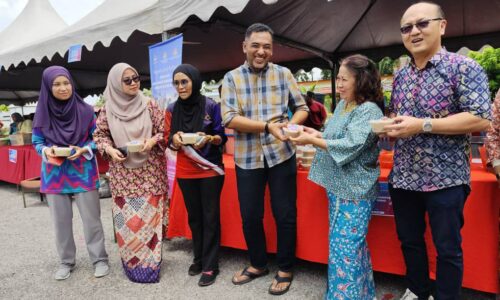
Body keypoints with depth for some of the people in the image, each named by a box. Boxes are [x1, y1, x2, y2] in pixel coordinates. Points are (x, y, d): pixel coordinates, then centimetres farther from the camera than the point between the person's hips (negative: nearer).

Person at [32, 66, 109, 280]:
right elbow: (36, 141, 5)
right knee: (61, 220, 11)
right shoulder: (43, 112, -2)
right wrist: (46, 151, -15)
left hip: (83, 172, -2)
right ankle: (66, 261, 28)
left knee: (91, 218, 3)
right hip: (54, 174, 2)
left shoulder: (85, 110, -6)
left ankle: (99, 259, 18)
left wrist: (84, 150, -16)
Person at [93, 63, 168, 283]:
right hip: (123, 173, 1)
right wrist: (109, 149, -10)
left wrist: (152, 141, -16)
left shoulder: (149, 104, -1)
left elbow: (164, 131, 3)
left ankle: (151, 263, 19)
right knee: (127, 218, 4)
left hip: (149, 171, 0)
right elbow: (99, 135, 8)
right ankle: (133, 264, 21)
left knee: (150, 215, 4)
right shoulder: (108, 109, 1)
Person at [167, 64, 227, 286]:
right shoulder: (172, 109, 3)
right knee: (194, 216, 14)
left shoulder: (211, 106, -7)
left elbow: (223, 136, -3)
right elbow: (170, 142, 8)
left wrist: (208, 138, -23)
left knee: (210, 217, 2)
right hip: (185, 171, 4)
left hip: (210, 169, -3)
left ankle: (210, 266, 13)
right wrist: (175, 140, -15)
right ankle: (199, 258, 30)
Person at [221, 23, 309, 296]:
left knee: (285, 215, 7)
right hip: (247, 158, 1)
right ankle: (258, 264, 35)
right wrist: (268, 126, -22)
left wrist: (290, 125, -17)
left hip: (281, 155, 0)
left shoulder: (284, 74, 2)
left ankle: (285, 269, 27)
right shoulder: (231, 78, 0)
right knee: (250, 216, 12)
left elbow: (302, 108, 5)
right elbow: (229, 119, -11)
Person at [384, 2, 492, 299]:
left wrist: (423, 125, -22)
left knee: (448, 249, 8)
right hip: (403, 177, 6)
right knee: (409, 241, 19)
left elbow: (481, 119, -18)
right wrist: (387, 125, -1)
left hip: (445, 178, -6)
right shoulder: (400, 76, 11)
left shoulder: (464, 67, -9)